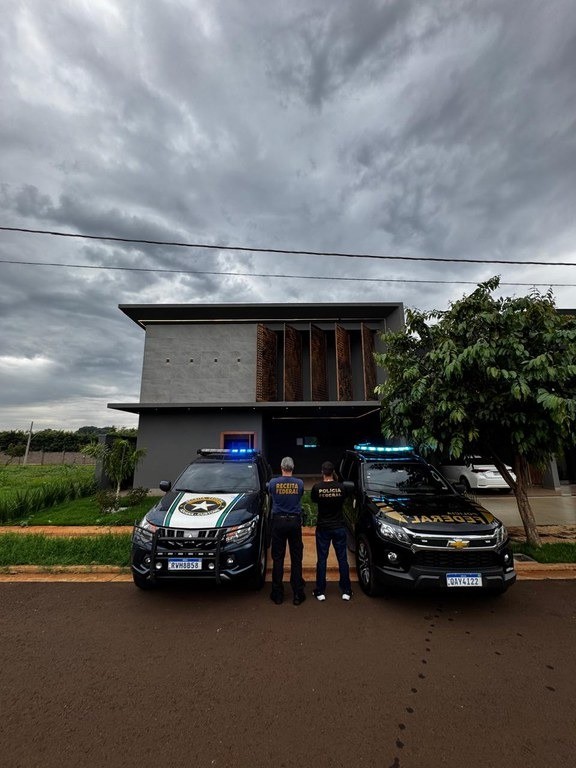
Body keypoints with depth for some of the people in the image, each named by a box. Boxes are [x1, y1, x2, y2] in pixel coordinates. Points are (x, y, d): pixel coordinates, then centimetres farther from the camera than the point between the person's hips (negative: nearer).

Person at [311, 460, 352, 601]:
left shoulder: (317, 487, -13)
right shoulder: (341, 487, -9)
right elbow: (343, 501, 8)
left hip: (323, 527, -1)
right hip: (339, 527, 1)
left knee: (322, 559, 9)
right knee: (342, 559, 12)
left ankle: (320, 592, 17)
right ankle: (346, 591, 20)